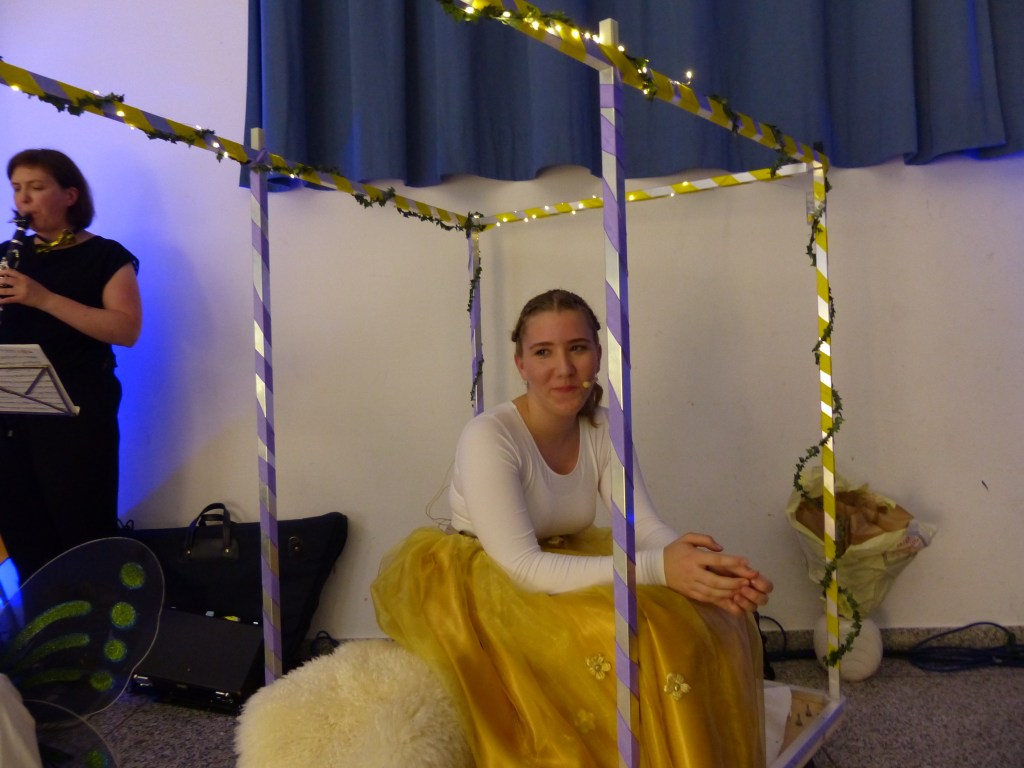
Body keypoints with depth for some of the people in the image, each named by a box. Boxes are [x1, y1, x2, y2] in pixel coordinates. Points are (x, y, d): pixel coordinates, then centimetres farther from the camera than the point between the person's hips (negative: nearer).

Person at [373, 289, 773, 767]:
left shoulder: (603, 430, -1)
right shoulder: (488, 438, -21)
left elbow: (646, 528, -9)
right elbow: (522, 568, -28)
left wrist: (703, 567, -32)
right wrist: (658, 567, -37)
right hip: (485, 590, -6)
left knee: (698, 619, -13)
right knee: (614, 640, -31)